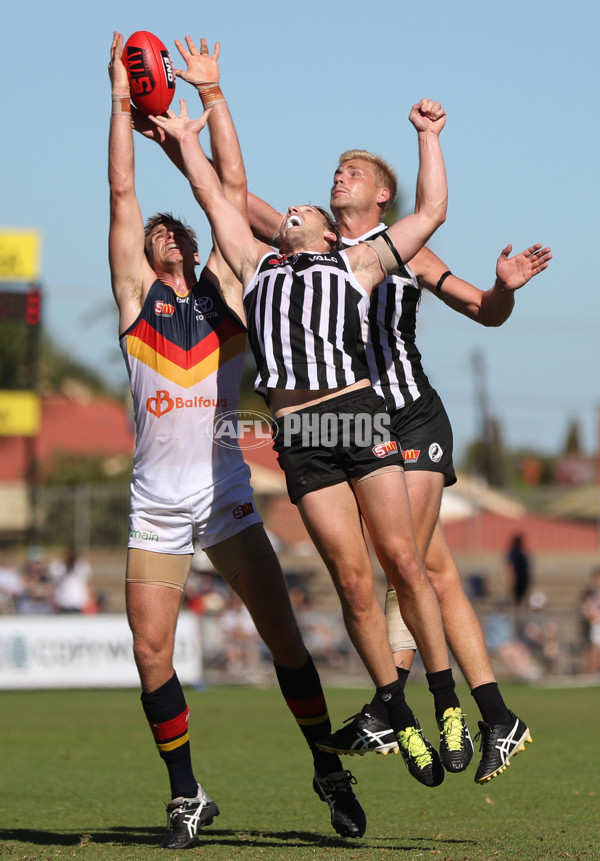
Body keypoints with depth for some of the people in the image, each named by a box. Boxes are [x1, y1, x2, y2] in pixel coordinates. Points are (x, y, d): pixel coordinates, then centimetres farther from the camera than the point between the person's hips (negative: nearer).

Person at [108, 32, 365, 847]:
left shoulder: (219, 287, 9)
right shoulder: (136, 294, 7)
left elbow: (234, 188, 6)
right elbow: (122, 195, 2)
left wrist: (212, 92, 6)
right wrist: (122, 99, 1)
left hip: (225, 495, 0)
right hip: (155, 506, 0)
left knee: (283, 634, -3)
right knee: (151, 652, -5)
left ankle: (329, 770, 11)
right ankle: (187, 796, 9)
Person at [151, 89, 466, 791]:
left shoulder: (357, 262, 22)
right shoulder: (258, 266, 28)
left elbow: (431, 211, 22)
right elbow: (214, 198, 32)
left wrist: (428, 138, 24)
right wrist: (187, 140, 36)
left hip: (358, 414, -1)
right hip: (298, 435, 1)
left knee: (403, 561, -8)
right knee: (353, 580, -4)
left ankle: (446, 702, -1)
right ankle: (400, 719, 2)